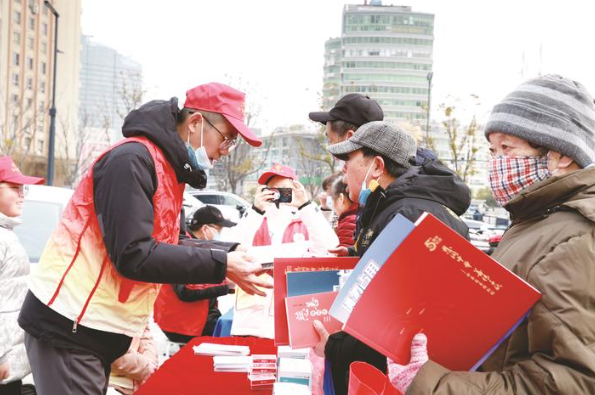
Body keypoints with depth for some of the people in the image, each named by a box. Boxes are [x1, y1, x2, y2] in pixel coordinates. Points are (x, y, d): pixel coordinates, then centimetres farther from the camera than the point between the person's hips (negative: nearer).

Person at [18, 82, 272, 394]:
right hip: (69, 327, -9)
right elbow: (133, 255, -25)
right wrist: (221, 265, -22)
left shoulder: (167, 170, 12)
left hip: (99, 331, 9)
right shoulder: (134, 159, -18)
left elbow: (166, 247, 14)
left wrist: (233, 252, 4)